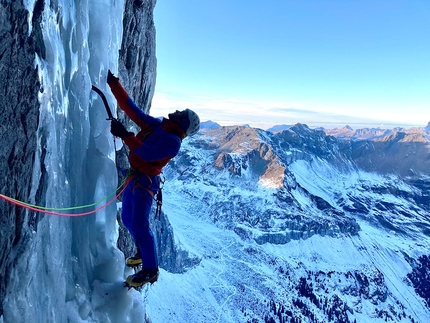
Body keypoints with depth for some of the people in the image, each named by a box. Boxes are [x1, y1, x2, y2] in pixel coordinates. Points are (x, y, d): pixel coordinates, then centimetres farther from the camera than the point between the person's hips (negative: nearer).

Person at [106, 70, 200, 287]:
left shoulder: (173, 141, -16)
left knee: (139, 226, -8)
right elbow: (129, 107, 8)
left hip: (145, 181, -9)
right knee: (128, 219, 20)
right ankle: (143, 253, 42)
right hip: (134, 177, 9)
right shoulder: (155, 125, 7)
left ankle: (150, 271, 10)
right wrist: (113, 82, 5)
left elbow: (148, 154, -29)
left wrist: (125, 135, -34)